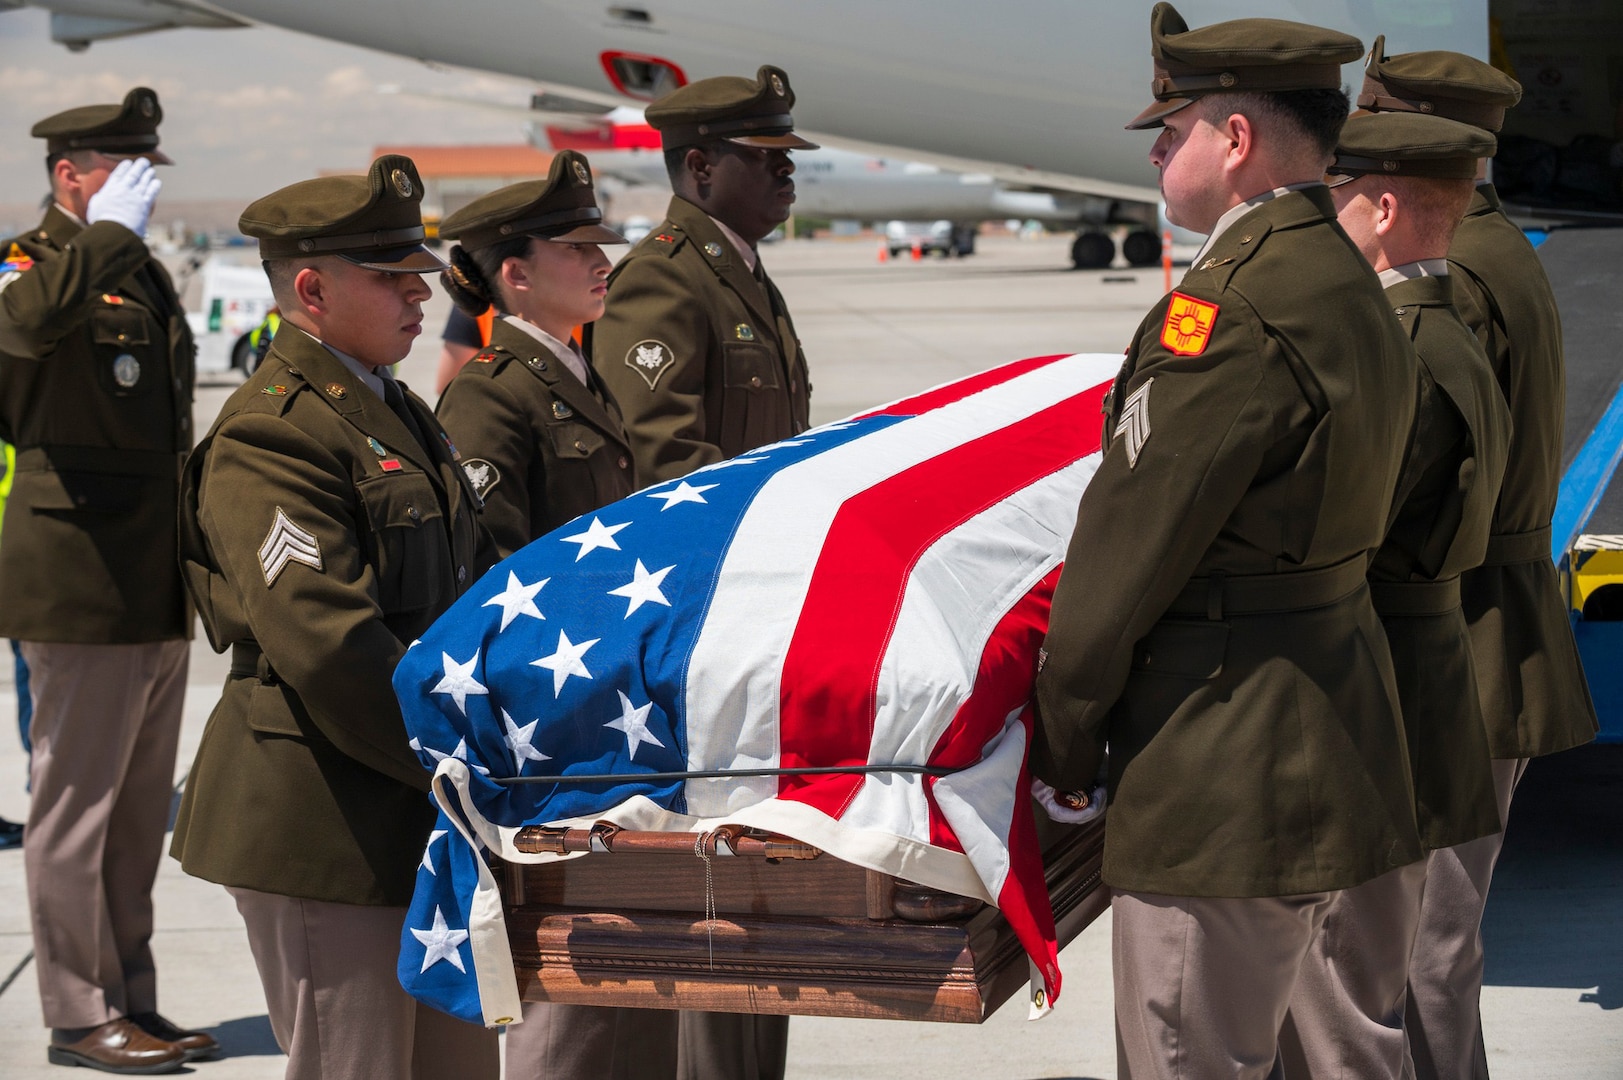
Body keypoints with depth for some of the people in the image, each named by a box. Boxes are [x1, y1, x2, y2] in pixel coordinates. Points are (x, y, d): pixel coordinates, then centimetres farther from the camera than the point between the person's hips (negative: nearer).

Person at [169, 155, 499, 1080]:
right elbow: (329, 645, -23)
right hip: (326, 830, -10)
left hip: (423, 824, 10)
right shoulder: (268, 438, -15)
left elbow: (474, 589, 24)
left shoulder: (399, 414, 17)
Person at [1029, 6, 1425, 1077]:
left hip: (1227, 769, -10)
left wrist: (1064, 736, -5)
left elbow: (1129, 543, -17)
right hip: (1332, 738, 10)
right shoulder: (1359, 295, 11)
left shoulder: (1230, 305, -20)